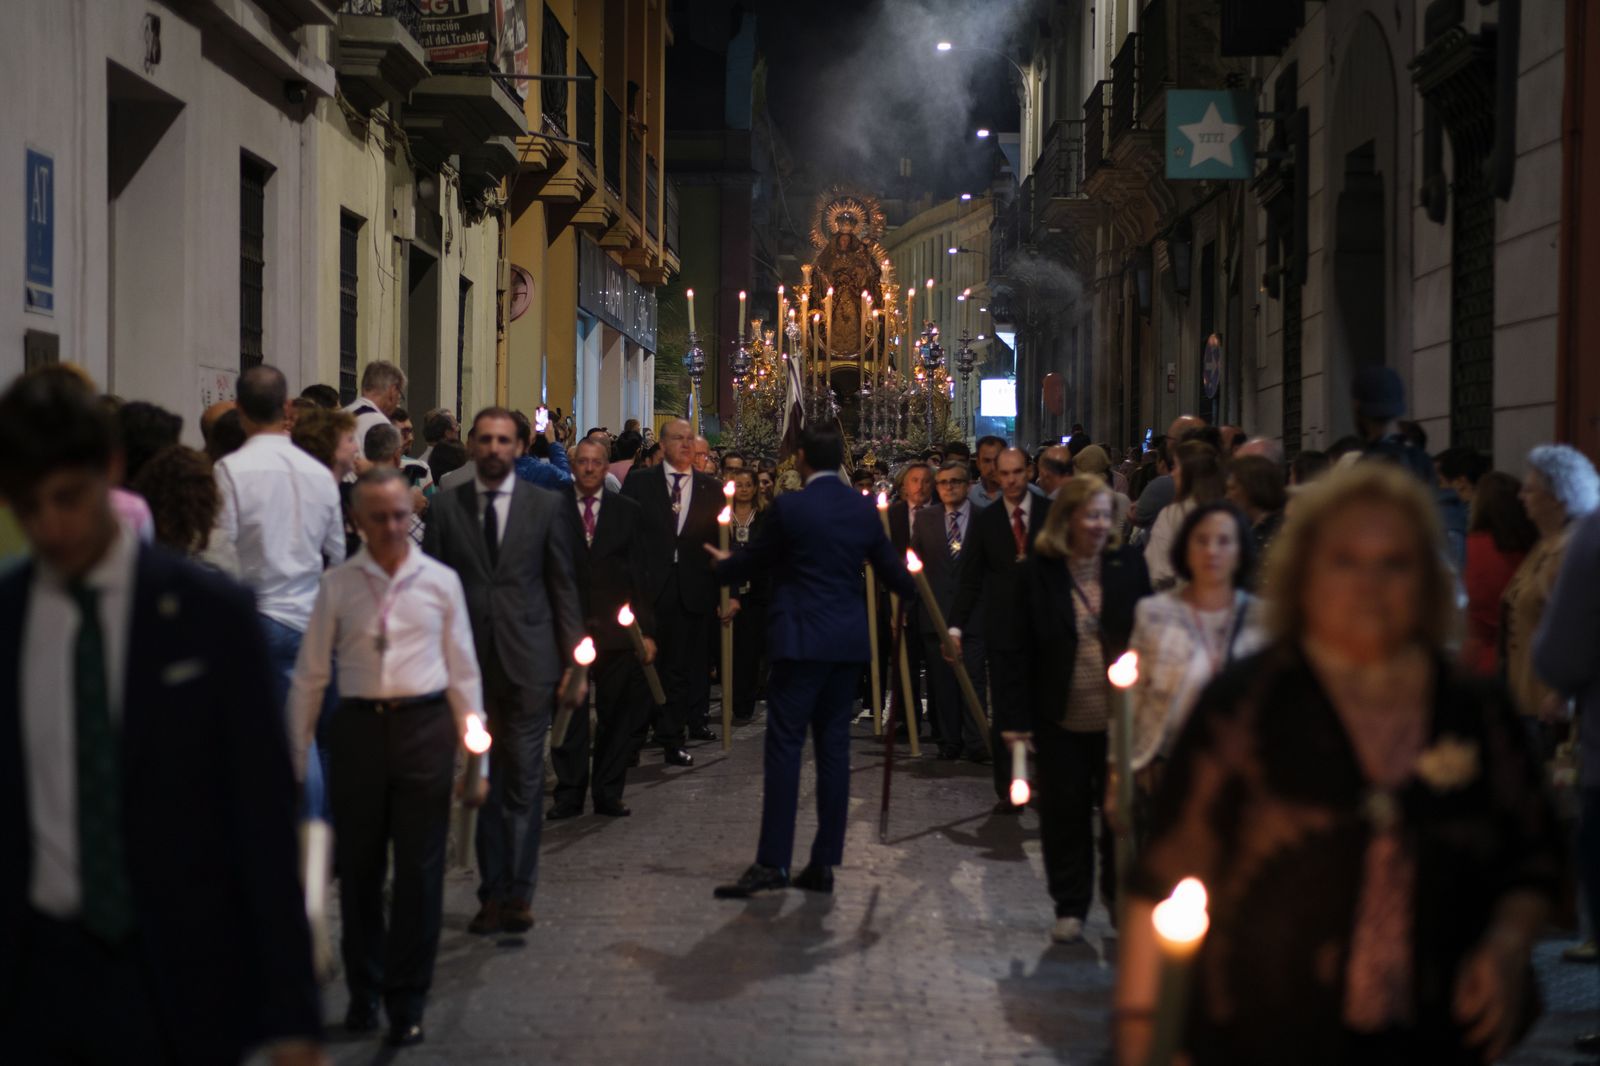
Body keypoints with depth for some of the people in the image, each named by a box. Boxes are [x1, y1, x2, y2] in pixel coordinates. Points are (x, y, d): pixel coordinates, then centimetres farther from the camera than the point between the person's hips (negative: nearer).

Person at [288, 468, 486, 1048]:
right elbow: (311, 674, 8)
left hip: (424, 724, 0)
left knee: (420, 869, 1)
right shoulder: (337, 585, 4)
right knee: (359, 868, 8)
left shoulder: (440, 581, 5)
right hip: (358, 726, 0)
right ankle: (364, 991, 25)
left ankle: (407, 1001, 14)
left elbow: (463, 672, 8)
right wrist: (296, 756, 7)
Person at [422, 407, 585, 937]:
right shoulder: (446, 506, 6)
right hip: (470, 661, 1)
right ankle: (495, 889, 12)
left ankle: (515, 892, 4)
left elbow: (564, 588, 6)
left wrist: (574, 660, 2)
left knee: (523, 780, -1)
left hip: (528, 659, -1)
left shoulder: (546, 506, 4)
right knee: (484, 783, 6)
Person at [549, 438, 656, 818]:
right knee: (569, 717, 2)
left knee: (616, 716, 6)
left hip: (616, 630, 1)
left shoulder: (627, 511, 7)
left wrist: (646, 629, 0)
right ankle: (569, 795, 10)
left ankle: (608, 793, 16)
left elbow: (639, 573, 5)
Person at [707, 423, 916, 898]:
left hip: (802, 640, -6)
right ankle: (824, 862, 10)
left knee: (785, 744, -5)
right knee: (834, 746, 8)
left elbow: (752, 562, 3)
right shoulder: (863, 508, 5)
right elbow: (890, 567, 15)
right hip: (849, 641, 6)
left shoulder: (790, 508, -10)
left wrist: (723, 564, 26)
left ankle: (772, 862, -9)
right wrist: (910, 590, 38)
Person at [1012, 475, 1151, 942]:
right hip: (1062, 719, -1)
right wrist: (1017, 718, -7)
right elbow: (1020, 652, -3)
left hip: (1119, 716, 1)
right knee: (1065, 811, 6)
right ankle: (1070, 907, 19)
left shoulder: (1129, 565, 0)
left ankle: (1117, 890, 30)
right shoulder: (1034, 574, -5)